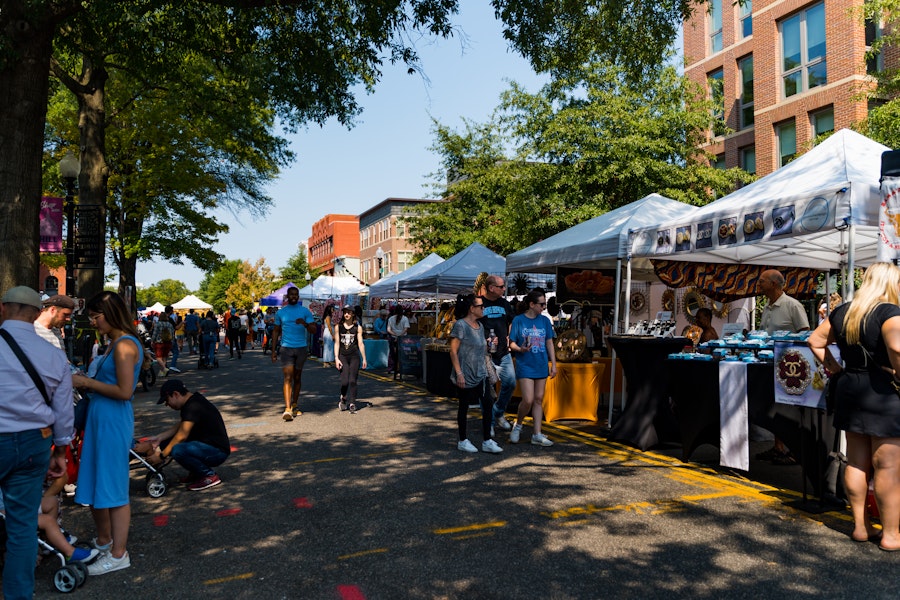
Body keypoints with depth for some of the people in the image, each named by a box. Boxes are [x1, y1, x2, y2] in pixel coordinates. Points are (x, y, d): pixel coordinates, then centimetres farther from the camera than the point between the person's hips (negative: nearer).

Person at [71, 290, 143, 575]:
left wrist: (87, 382, -14)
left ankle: (118, 554, 13)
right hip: (99, 418, 10)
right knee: (95, 482, 19)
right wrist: (86, 379, 2)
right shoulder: (114, 343, 12)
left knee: (112, 486, 0)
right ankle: (103, 541, 36)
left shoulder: (124, 345, -17)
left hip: (113, 421, -10)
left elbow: (124, 391, -22)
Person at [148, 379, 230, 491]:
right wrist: (159, 438, 6)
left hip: (218, 451, -10)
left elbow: (182, 436, -24)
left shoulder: (193, 406, -21)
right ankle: (196, 472, 14)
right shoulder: (190, 403, 11)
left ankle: (210, 475, -11)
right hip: (204, 444, 10)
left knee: (177, 450, -32)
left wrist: (161, 456, -16)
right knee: (166, 443, 6)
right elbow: (179, 427, 19)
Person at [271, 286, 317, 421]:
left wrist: (305, 324, -23)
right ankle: (287, 409, -18)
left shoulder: (305, 311, 3)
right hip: (287, 348, -1)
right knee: (287, 377, -12)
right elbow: (276, 331, 12)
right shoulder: (280, 312, 6)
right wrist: (273, 351, 7)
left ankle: (294, 406, 23)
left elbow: (314, 330, -1)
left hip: (301, 348, 1)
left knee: (297, 378, 11)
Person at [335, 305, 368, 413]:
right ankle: (343, 399, 19)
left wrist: (364, 359, 5)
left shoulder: (357, 327, 4)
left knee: (352, 380, -6)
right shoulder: (338, 327, 5)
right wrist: (336, 358, -2)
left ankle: (352, 404, 2)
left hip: (354, 356, 0)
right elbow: (337, 343, 4)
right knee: (344, 381, -9)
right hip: (343, 356, 0)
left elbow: (361, 344, 5)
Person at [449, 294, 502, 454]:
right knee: (464, 406, 6)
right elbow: (453, 351, -15)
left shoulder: (479, 325, 11)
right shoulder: (460, 325, -12)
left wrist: (489, 345, 4)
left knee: (487, 404, 1)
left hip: (480, 374, 7)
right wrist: (459, 373, -19)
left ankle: (487, 441, 9)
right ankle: (463, 441, 20)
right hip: (466, 375, -7)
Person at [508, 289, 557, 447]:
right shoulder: (518, 320, -5)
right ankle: (518, 425, 16)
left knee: (539, 400, 7)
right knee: (528, 400, -11)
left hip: (541, 366, 4)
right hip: (525, 366, -4)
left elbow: (549, 343, 11)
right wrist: (520, 349, -24)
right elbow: (512, 343, -4)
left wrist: (553, 364, 7)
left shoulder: (545, 321, 6)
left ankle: (537, 434, 13)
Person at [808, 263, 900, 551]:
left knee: (857, 463, 14)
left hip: (849, 388, 7)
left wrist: (833, 366, 13)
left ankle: (861, 526, 24)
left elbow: (815, 340, 16)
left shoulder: (842, 312, 8)